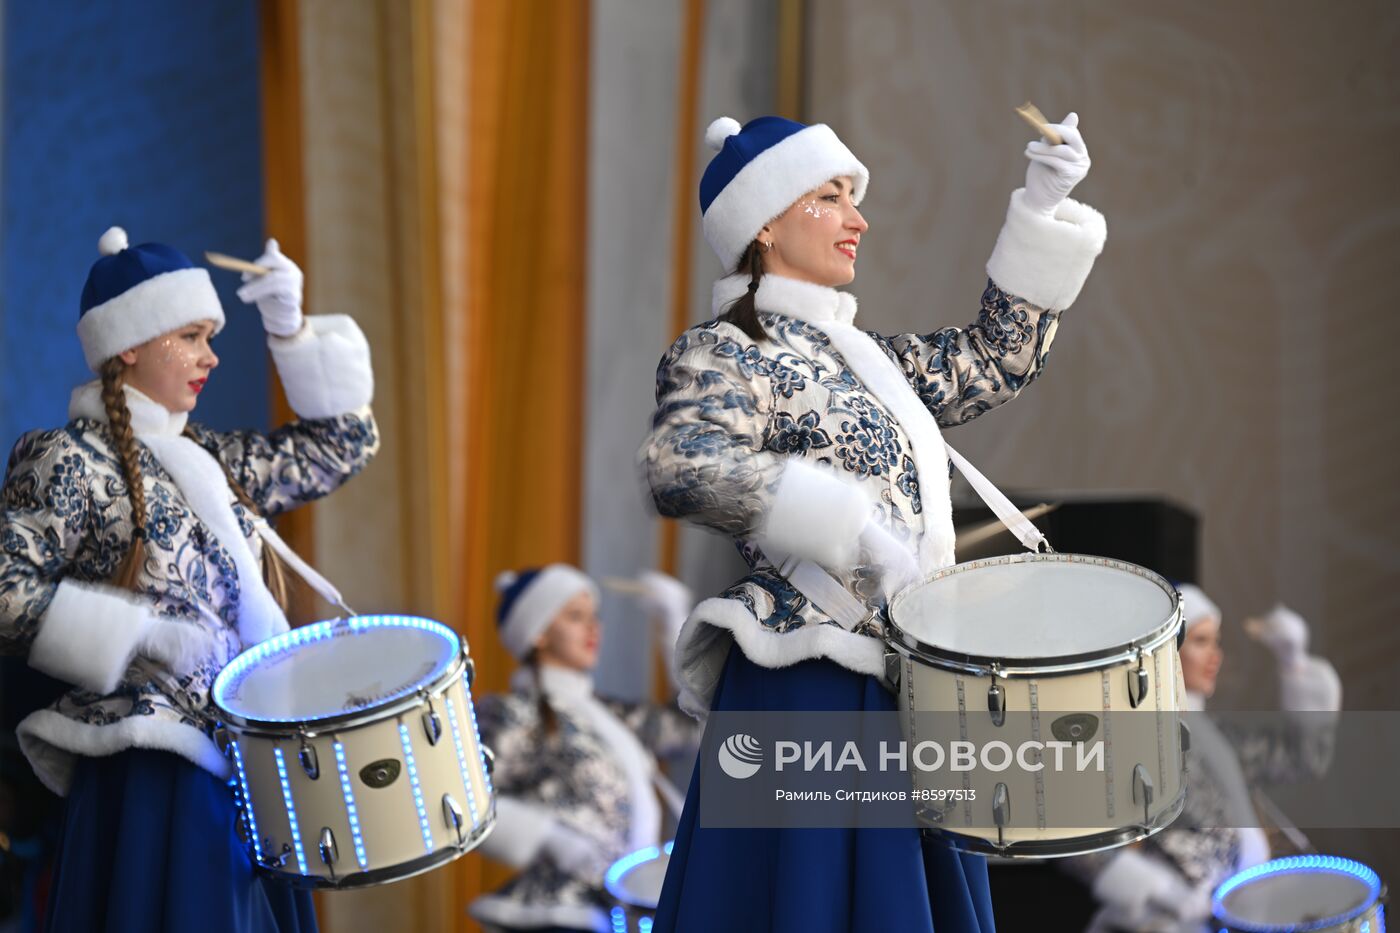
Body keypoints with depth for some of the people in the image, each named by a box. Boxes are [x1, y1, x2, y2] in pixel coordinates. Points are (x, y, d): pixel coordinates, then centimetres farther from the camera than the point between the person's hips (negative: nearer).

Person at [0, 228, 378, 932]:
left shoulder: (207, 459, 17)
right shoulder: (69, 462, -6)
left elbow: (341, 444, 22)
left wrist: (292, 333, 10)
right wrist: (142, 635, -20)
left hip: (246, 769, 8)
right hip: (149, 778, -7)